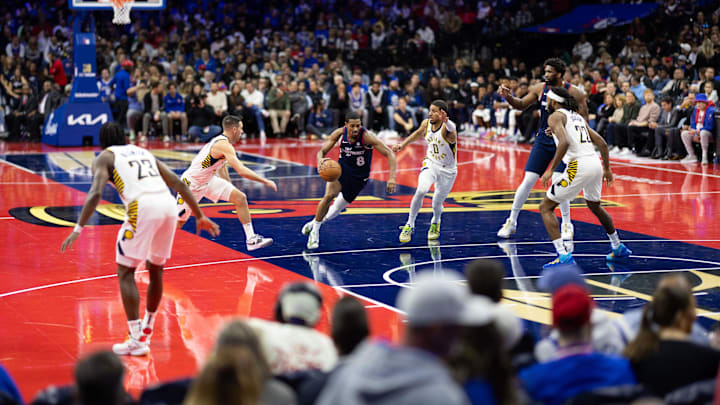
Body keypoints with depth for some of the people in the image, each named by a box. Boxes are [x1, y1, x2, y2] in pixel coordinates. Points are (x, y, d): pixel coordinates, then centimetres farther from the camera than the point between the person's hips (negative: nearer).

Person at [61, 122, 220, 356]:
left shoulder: (104, 157, 15)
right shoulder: (144, 152, 31)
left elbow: (96, 193, -4)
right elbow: (178, 184, 24)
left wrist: (78, 229, -7)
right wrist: (200, 217, 26)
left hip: (143, 207, -6)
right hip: (169, 205, 6)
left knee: (125, 272, 5)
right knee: (155, 269, 24)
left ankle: (137, 340, -2)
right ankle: (147, 328, 39)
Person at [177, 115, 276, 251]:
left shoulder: (221, 141, 4)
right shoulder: (224, 145, -26)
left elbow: (221, 168, 20)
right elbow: (241, 170, -35)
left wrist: (230, 187, 25)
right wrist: (265, 181, -28)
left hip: (208, 180, 9)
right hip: (191, 183, -9)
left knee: (240, 198, -3)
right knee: (178, 222, 0)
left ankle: (251, 239, 0)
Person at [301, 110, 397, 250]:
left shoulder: (367, 136, -27)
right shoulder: (340, 133, -17)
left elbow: (389, 154, -26)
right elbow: (322, 151, -7)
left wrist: (392, 178, -37)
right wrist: (320, 160, -32)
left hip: (359, 177, -1)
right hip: (342, 169, 1)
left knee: (336, 210, 6)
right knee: (329, 195, -26)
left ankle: (315, 223, 38)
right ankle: (314, 231, -7)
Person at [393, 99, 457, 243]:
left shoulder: (447, 127, -25)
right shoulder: (426, 124, -8)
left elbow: (453, 132, -53)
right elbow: (418, 133, 17)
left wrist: (446, 121, -75)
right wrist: (402, 145, 14)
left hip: (447, 170, -3)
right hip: (430, 164, 3)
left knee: (437, 204, 5)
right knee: (421, 191, -24)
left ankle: (435, 223, 41)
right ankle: (409, 225, -11)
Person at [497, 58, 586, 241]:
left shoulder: (573, 93, -11)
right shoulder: (540, 89, -1)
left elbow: (583, 120, -7)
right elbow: (521, 105, 11)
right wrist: (508, 97, -7)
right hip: (543, 139, 3)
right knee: (528, 181, -3)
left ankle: (567, 225, 7)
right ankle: (511, 222, 7)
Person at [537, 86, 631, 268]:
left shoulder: (555, 116, 2)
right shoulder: (578, 117, 25)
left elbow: (564, 142, -17)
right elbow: (602, 143, 23)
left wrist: (551, 170, -15)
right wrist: (607, 169, 31)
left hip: (578, 166, -8)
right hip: (596, 164, 8)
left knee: (546, 207, 0)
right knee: (595, 206, 34)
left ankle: (563, 255, -14)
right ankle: (618, 248, 45)